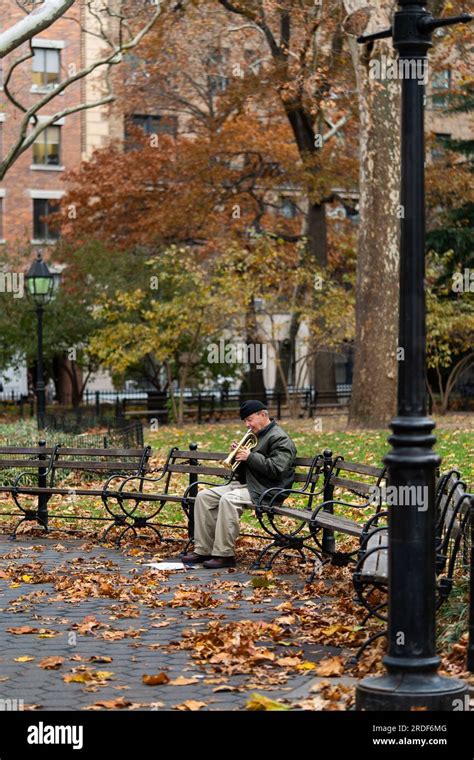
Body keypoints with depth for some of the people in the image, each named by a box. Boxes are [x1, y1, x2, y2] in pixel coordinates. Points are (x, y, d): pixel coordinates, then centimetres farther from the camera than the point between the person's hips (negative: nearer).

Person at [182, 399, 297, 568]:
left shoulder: (280, 439, -7)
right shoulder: (258, 436, 23)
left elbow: (277, 469, -21)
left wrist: (250, 457, -17)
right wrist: (239, 453, 6)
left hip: (263, 490, -10)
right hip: (244, 484, 10)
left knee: (228, 499, -35)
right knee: (203, 497, -3)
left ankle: (225, 555, -31)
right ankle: (203, 550, -6)